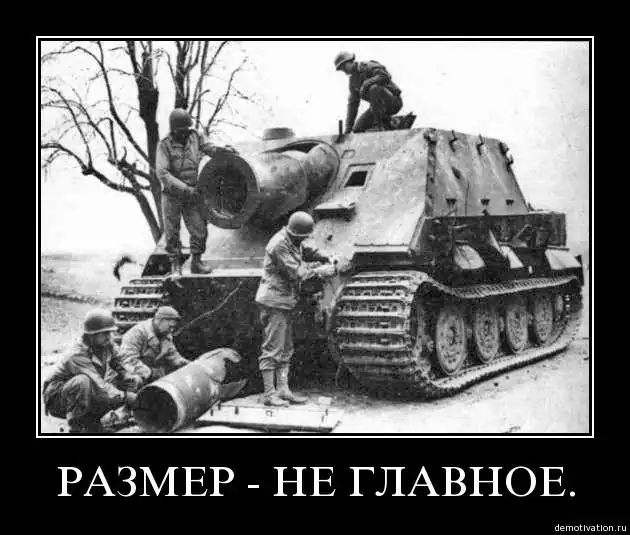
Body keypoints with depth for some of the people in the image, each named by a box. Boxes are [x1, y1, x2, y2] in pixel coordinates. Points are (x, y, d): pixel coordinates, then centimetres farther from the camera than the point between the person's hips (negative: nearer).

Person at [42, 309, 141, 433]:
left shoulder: (107, 345, -6)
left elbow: (122, 369, -2)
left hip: (88, 398, 8)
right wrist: (125, 397, -37)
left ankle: (90, 420, 2)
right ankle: (76, 427, -22)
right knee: (82, 381, -40)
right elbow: (98, 385, -35)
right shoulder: (77, 355, -29)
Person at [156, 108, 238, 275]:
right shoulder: (164, 145, -13)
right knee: (172, 233, 5)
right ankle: (175, 266, 19)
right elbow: (162, 173, -20)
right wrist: (185, 188, -26)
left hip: (192, 195, 2)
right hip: (172, 196, -2)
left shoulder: (195, 137, -4)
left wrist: (224, 149, -26)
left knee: (199, 230, 0)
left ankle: (196, 262, 17)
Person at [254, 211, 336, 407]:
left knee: (285, 350, 12)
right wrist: (320, 272, -11)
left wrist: (325, 259, 9)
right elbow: (296, 273, -21)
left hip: (285, 302, 10)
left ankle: (283, 390, 16)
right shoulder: (279, 245, -20)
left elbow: (305, 252, 26)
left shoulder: (294, 242, 9)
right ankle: (269, 394, -3)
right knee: (272, 349, -6)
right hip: (274, 301, -10)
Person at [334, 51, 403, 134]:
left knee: (374, 88, -37)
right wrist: (348, 129, 7)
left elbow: (385, 76, -31)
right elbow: (353, 103, 13)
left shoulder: (367, 66, -13)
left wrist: (365, 84, -28)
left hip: (393, 101, -8)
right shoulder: (353, 80, 11)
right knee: (357, 129, -2)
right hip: (378, 106, 8)